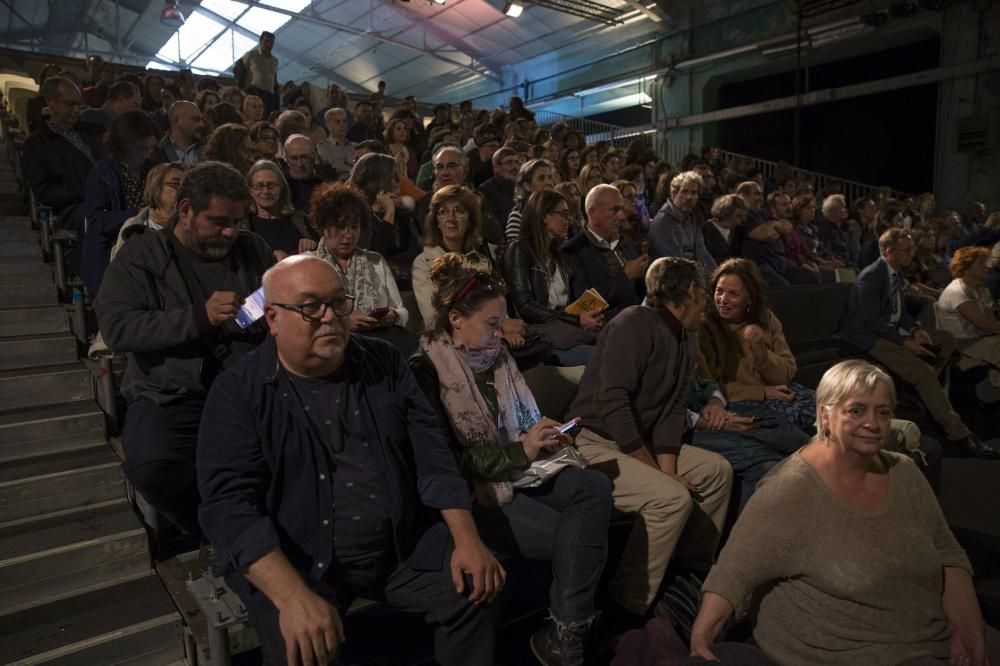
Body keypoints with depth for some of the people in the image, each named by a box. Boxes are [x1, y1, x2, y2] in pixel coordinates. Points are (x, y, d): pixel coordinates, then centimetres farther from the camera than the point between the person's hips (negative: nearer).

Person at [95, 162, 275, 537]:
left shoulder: (253, 249, 12)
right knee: (152, 467, -31)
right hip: (172, 395, -2)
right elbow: (116, 328, -9)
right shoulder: (141, 255, 3)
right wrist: (200, 317, -19)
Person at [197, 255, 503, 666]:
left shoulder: (384, 363, 3)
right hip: (296, 561, -2)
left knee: (475, 591, -10)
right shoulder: (239, 392, -7)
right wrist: (294, 596, -29)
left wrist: (467, 540, -11)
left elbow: (431, 453, 0)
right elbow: (230, 502, -16)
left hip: (403, 546, 3)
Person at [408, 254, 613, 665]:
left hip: (515, 471, 7)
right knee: (567, 534, -20)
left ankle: (566, 630, -17)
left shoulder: (494, 356, 8)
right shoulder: (425, 372, -13)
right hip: (471, 491, -7)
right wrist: (521, 451, -19)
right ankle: (566, 632, 0)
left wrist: (541, 440, -4)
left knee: (594, 486, -18)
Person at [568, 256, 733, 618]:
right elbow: (611, 402, -25)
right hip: (593, 442, -10)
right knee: (673, 497, -26)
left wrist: (667, 468, -8)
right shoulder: (635, 324, -18)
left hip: (639, 441, 10)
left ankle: (698, 571, 23)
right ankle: (629, 607, -12)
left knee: (718, 470, 9)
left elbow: (671, 411, 6)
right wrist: (653, 467, -22)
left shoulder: (687, 341, 11)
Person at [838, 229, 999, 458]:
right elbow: (871, 320, -22)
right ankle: (958, 434, -16)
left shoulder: (896, 273, 10)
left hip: (890, 330, 10)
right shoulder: (871, 276, -18)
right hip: (869, 337, -10)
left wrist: (915, 330, -2)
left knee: (947, 339, 8)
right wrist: (905, 342, -22)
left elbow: (899, 310, 17)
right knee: (923, 371, -23)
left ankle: (923, 390, 6)